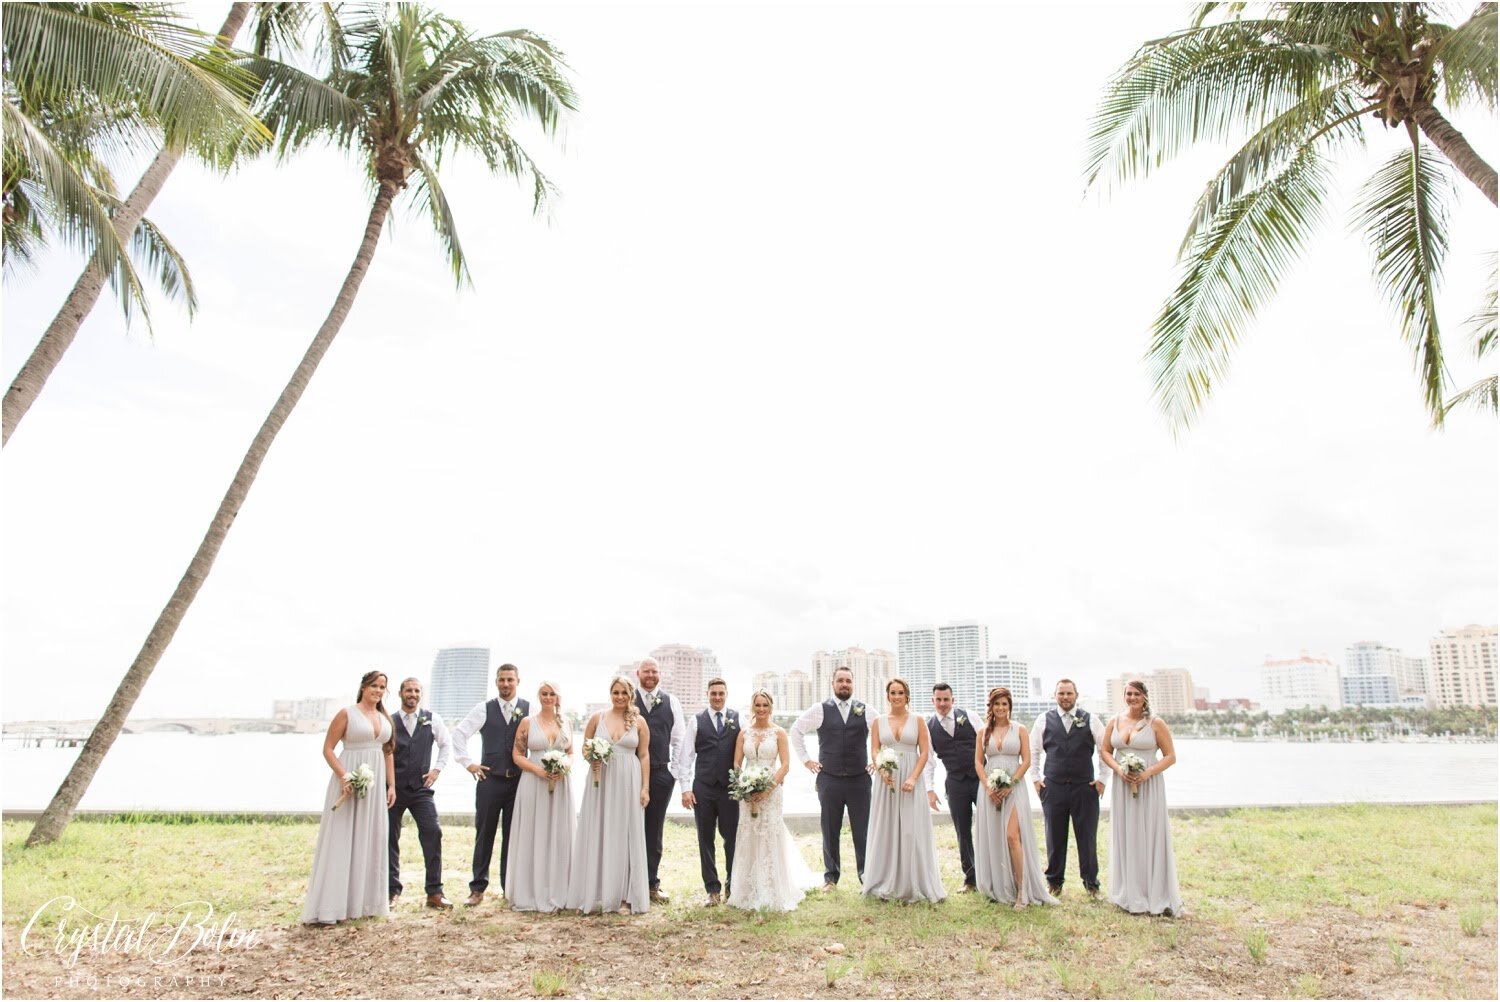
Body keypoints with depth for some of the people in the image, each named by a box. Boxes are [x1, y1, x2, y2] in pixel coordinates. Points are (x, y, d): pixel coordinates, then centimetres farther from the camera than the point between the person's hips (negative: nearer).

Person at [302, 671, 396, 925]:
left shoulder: (385, 718, 12)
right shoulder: (346, 714, -5)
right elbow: (327, 749, -7)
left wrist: (392, 785, 9)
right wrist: (343, 776, -20)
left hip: (376, 784, 6)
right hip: (350, 781, -6)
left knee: (370, 841, 11)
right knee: (340, 842, -6)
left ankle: (365, 900, 21)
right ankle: (327, 908, -3)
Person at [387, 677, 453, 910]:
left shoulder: (432, 719, 4)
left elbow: (446, 745, 14)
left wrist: (437, 769, 4)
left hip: (421, 788, 0)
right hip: (393, 787, 0)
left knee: (432, 833, -10)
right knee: (390, 838, 7)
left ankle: (434, 892, -4)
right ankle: (392, 891, 22)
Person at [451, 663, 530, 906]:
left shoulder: (529, 710, 1)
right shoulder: (484, 709, 1)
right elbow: (459, 733, 2)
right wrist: (467, 763, -2)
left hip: (518, 781, 0)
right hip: (490, 780, 0)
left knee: (513, 837, 8)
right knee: (484, 835, 6)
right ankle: (477, 888, 15)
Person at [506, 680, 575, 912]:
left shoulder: (565, 723, 10)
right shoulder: (527, 723, 1)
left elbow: (571, 754, 14)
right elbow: (517, 755, -1)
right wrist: (537, 769, -15)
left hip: (560, 785, 3)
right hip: (534, 784, -3)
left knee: (558, 836, 5)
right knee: (533, 837, 0)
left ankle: (556, 892, 14)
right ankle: (532, 893, 9)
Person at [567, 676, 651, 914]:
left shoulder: (639, 722, 2)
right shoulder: (597, 718, 4)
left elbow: (644, 756, 2)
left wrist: (645, 788, -3)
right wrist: (590, 757, -12)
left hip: (628, 783, -1)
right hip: (600, 781, 1)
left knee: (625, 836, 3)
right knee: (596, 835, 3)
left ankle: (625, 897, 9)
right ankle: (592, 895, 11)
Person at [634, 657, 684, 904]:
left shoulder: (671, 702, 7)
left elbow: (678, 740, 9)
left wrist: (675, 771, 5)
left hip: (661, 773, 2)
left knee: (655, 831, 9)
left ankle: (652, 883, 19)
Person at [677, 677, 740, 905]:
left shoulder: (738, 720, 4)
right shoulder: (696, 721, 4)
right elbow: (685, 756, 3)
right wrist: (685, 788, -3)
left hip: (730, 788, 0)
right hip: (703, 788, 1)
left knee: (732, 838, 3)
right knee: (705, 839, 6)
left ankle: (733, 886, 19)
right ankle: (712, 889, 17)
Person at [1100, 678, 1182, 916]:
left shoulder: (1156, 724, -3)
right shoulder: (1114, 723, 7)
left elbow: (1170, 756, -3)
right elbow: (1105, 751, 10)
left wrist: (1148, 772, -17)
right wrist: (1119, 769, -9)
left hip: (1149, 786, -3)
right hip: (1123, 786, 3)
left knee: (1151, 837, -1)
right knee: (1125, 837, 6)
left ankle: (1156, 896, 9)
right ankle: (1131, 896, 16)